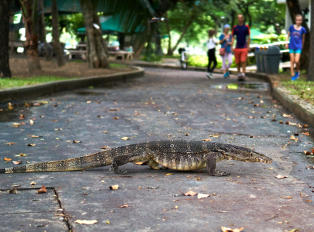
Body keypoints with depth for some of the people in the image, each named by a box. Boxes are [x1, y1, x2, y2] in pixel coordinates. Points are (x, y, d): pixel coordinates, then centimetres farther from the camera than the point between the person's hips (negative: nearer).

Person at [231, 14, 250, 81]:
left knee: (243, 61, -11)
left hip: (244, 47, -2)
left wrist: (248, 46, 0)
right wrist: (232, 46, -1)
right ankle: (239, 74, 19)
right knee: (238, 62, 6)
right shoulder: (235, 28, 6)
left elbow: (248, 37, 6)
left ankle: (243, 74, -13)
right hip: (237, 48, 2)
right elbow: (233, 37, 7)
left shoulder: (246, 27, 3)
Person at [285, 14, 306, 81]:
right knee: (292, 61, 5)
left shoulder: (302, 29, -3)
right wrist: (286, 43, 4)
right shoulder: (292, 27, -2)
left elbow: (303, 38, 9)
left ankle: (297, 72, 18)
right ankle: (292, 75, 13)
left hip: (298, 47, -1)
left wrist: (302, 46, 14)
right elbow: (288, 35, 9)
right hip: (292, 46, 1)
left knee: (297, 61, -10)